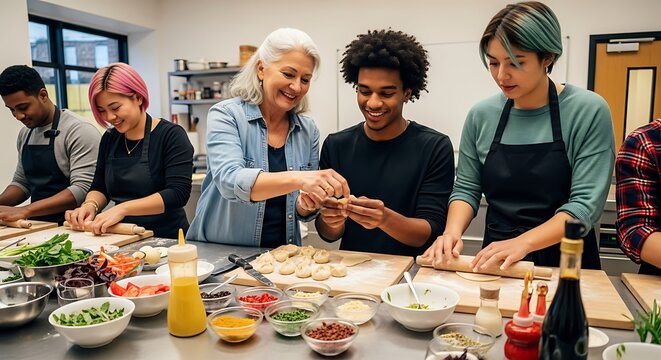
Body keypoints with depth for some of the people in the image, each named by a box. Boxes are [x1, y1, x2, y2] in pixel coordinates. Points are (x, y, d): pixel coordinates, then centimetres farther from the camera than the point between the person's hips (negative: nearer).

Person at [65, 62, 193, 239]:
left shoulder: (171, 135, -6)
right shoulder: (109, 139, 13)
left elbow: (178, 193, -16)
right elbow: (99, 188, 19)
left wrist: (122, 208, -21)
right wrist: (90, 205, -3)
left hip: (167, 239, -5)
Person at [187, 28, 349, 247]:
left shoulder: (308, 131, 2)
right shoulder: (226, 115, -8)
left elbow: (302, 212, 9)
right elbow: (229, 181, -25)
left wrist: (306, 206, -13)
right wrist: (296, 178, -37)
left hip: (281, 255, 4)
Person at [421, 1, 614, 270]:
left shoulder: (589, 111, -7)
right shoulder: (481, 115, 1)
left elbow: (586, 203, -11)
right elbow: (466, 188, 5)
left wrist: (522, 243, -23)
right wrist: (453, 231, -13)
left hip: (566, 263, -1)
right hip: (496, 263, 2)